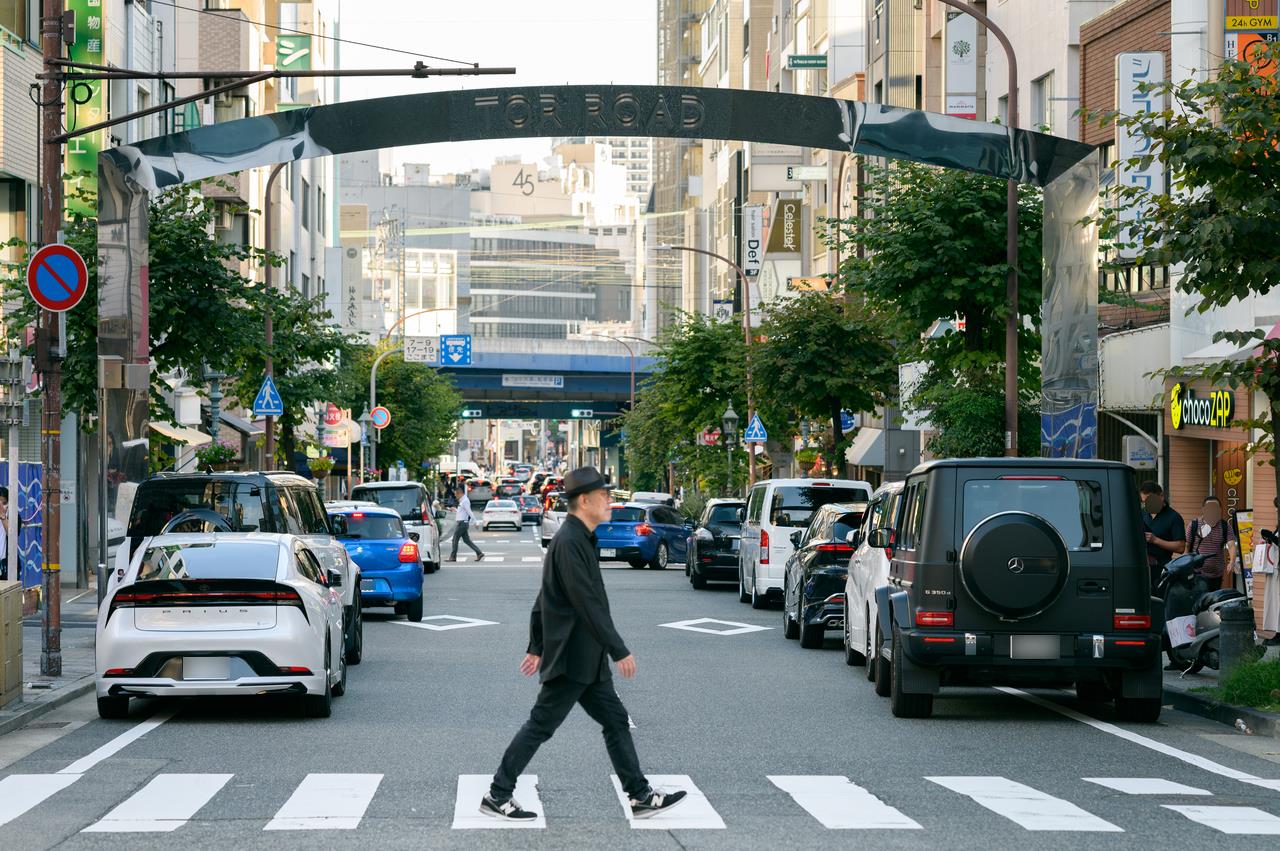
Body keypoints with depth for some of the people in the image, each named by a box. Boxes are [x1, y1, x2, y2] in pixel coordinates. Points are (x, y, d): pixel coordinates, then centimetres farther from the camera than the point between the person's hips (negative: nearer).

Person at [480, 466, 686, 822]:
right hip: (572, 658, -10)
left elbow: (545, 599, 19)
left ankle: (641, 797, 14)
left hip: (585, 660, 10)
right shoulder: (571, 542, -18)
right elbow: (588, 603, -22)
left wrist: (536, 647, 23)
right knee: (540, 726, -3)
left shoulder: (577, 539, 13)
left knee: (616, 721, 11)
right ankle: (497, 796, 5)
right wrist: (620, 651, -20)